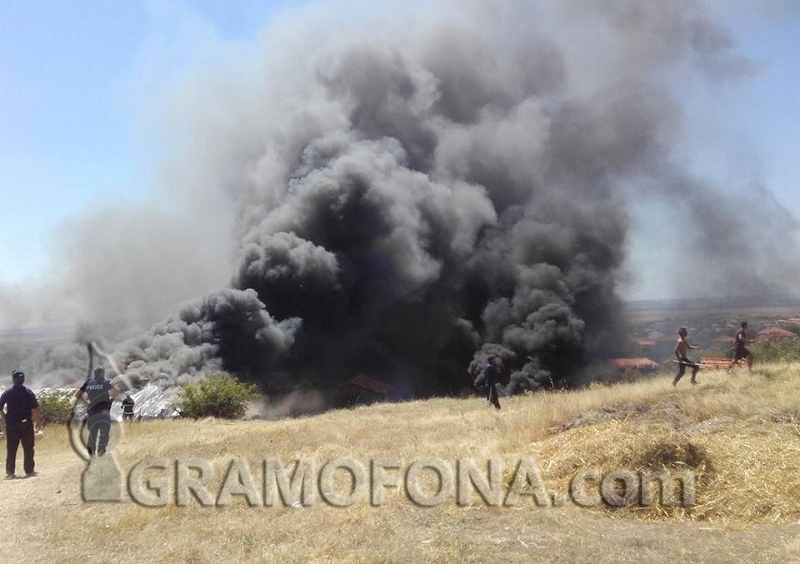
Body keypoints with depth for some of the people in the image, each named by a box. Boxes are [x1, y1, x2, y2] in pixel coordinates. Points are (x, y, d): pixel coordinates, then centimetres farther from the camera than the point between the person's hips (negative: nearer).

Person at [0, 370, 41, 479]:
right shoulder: (29, 393, -9)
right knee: (28, 449, 7)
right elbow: (35, 410, -11)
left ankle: (10, 472, 10)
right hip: (26, 425, -2)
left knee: (11, 450, 10)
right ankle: (29, 471, 10)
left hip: (11, 425, 2)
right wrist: (38, 422, -1)